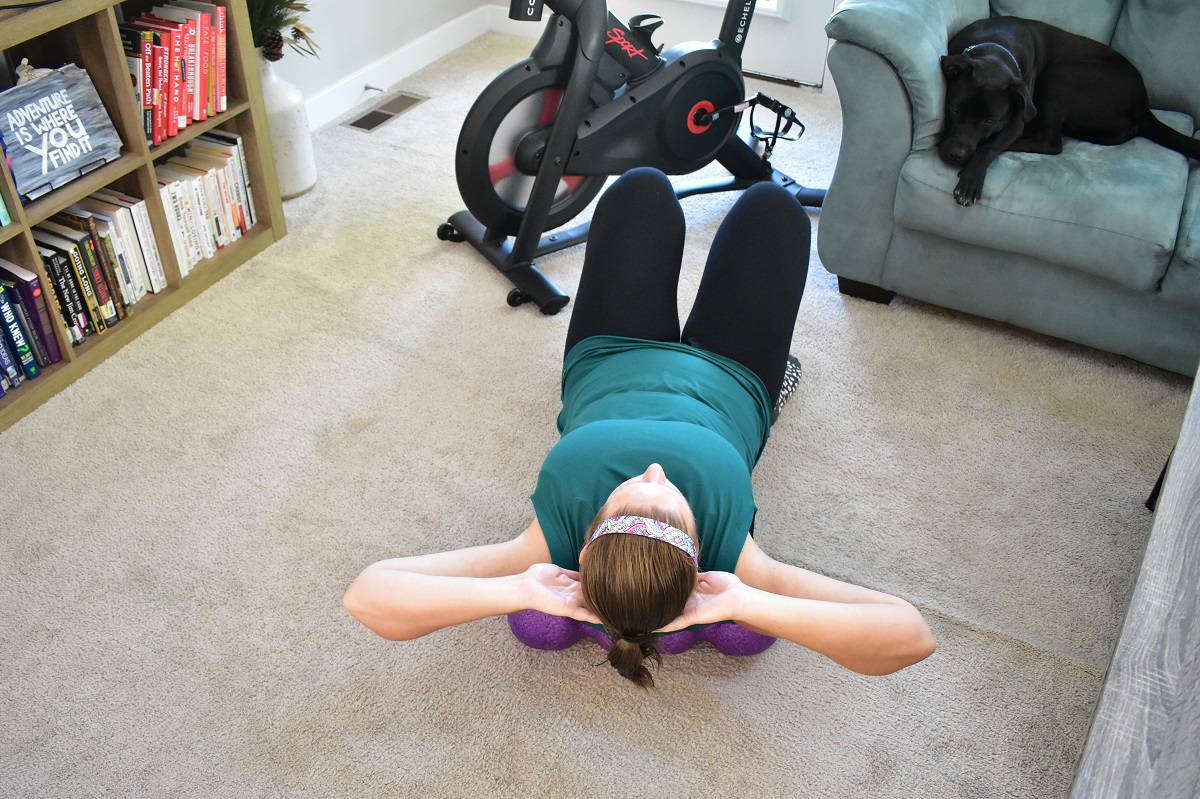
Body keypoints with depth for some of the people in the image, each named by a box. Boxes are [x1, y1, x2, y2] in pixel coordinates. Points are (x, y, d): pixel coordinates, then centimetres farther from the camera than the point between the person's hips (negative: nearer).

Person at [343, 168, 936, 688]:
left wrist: (517, 591, -55)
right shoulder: (735, 566, -42)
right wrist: (748, 604, -56)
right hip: (728, 383, 0)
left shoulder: (550, 550, -41)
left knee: (642, 188, 14)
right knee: (769, 203, 14)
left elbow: (366, 594, -45)